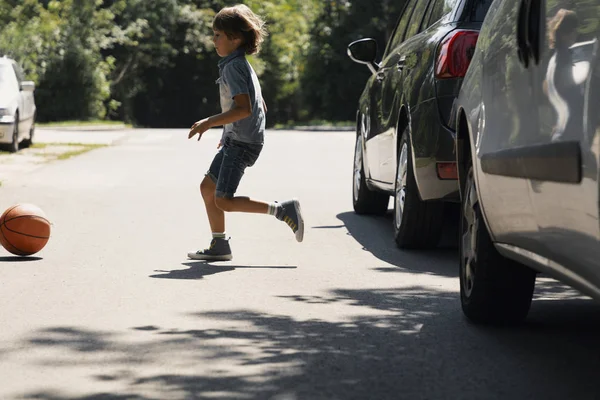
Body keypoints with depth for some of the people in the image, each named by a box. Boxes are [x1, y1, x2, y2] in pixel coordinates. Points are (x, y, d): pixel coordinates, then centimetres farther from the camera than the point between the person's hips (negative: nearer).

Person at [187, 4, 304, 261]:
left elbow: (243, 108, -26)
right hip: (235, 140, 10)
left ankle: (282, 210, -10)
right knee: (207, 187, 12)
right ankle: (219, 246, 16)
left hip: (242, 143, -10)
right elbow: (260, 106, 23)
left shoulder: (233, 66, -15)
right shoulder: (242, 65, 16)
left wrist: (210, 123, -23)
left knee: (224, 201, -11)